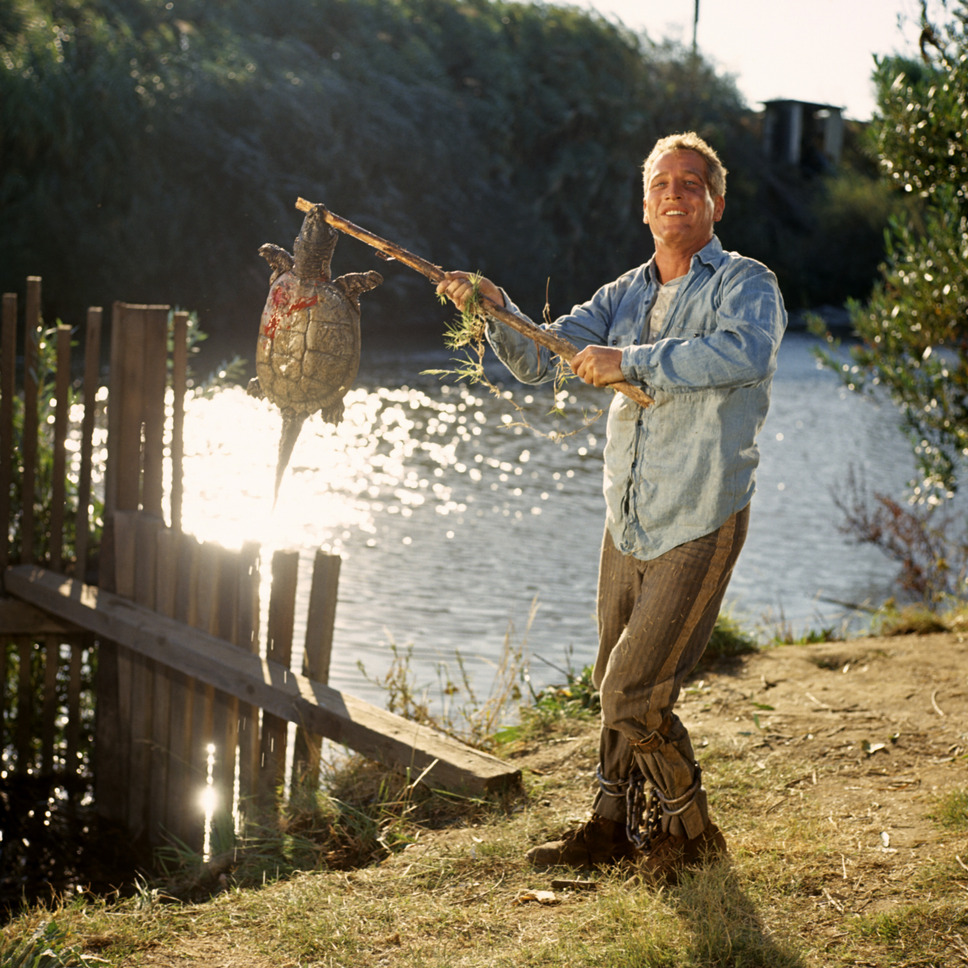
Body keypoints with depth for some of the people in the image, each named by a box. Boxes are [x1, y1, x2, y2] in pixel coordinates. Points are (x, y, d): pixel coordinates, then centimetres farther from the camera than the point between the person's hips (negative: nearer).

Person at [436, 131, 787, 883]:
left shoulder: (746, 284, -7)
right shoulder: (625, 294, 13)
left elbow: (747, 352, -29)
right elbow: (539, 360, 10)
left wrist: (632, 361, -28)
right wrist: (496, 309, -9)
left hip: (699, 525, -6)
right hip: (627, 523, 7)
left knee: (634, 695, -8)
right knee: (616, 685, 15)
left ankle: (689, 831, 13)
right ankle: (615, 824, 31)